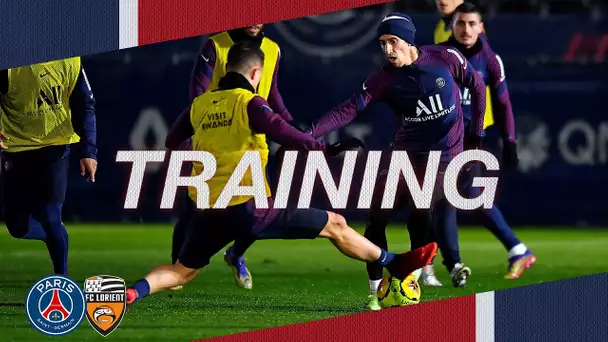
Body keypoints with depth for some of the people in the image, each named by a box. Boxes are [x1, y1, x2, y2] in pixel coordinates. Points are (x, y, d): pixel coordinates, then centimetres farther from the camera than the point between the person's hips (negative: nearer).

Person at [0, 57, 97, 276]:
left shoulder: (70, 61, -6)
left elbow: (84, 107, 1)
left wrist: (88, 151, -7)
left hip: (55, 147, -1)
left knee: (49, 216, -13)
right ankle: (56, 237, 34)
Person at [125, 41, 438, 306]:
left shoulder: (199, 105, 9)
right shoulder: (250, 103, -7)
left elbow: (171, 143, 17)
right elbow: (282, 133, -22)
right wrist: (327, 149, -20)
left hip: (207, 213, 5)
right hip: (248, 209, -5)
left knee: (182, 271, 20)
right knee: (334, 225, 6)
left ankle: (133, 292, -6)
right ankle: (395, 264, 13)